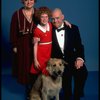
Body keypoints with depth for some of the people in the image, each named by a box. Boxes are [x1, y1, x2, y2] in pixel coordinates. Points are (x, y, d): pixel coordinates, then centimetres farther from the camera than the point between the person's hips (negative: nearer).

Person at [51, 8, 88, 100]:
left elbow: (79, 46, 1)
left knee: (82, 72, -25)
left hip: (71, 59, 1)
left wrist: (80, 58, -17)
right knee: (65, 75, -28)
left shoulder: (73, 28, 3)